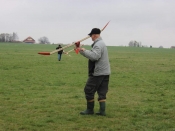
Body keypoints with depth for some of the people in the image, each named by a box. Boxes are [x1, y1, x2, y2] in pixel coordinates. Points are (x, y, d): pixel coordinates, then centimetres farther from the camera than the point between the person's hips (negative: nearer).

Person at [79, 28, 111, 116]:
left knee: (89, 90, 2)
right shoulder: (102, 43, 18)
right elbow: (94, 55, 19)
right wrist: (82, 51, 15)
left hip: (98, 73, -10)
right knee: (102, 92, 8)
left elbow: (94, 56, -29)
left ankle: (90, 109, 9)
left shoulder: (98, 45, -15)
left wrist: (84, 51, -18)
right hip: (105, 72, 10)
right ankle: (102, 110, 6)